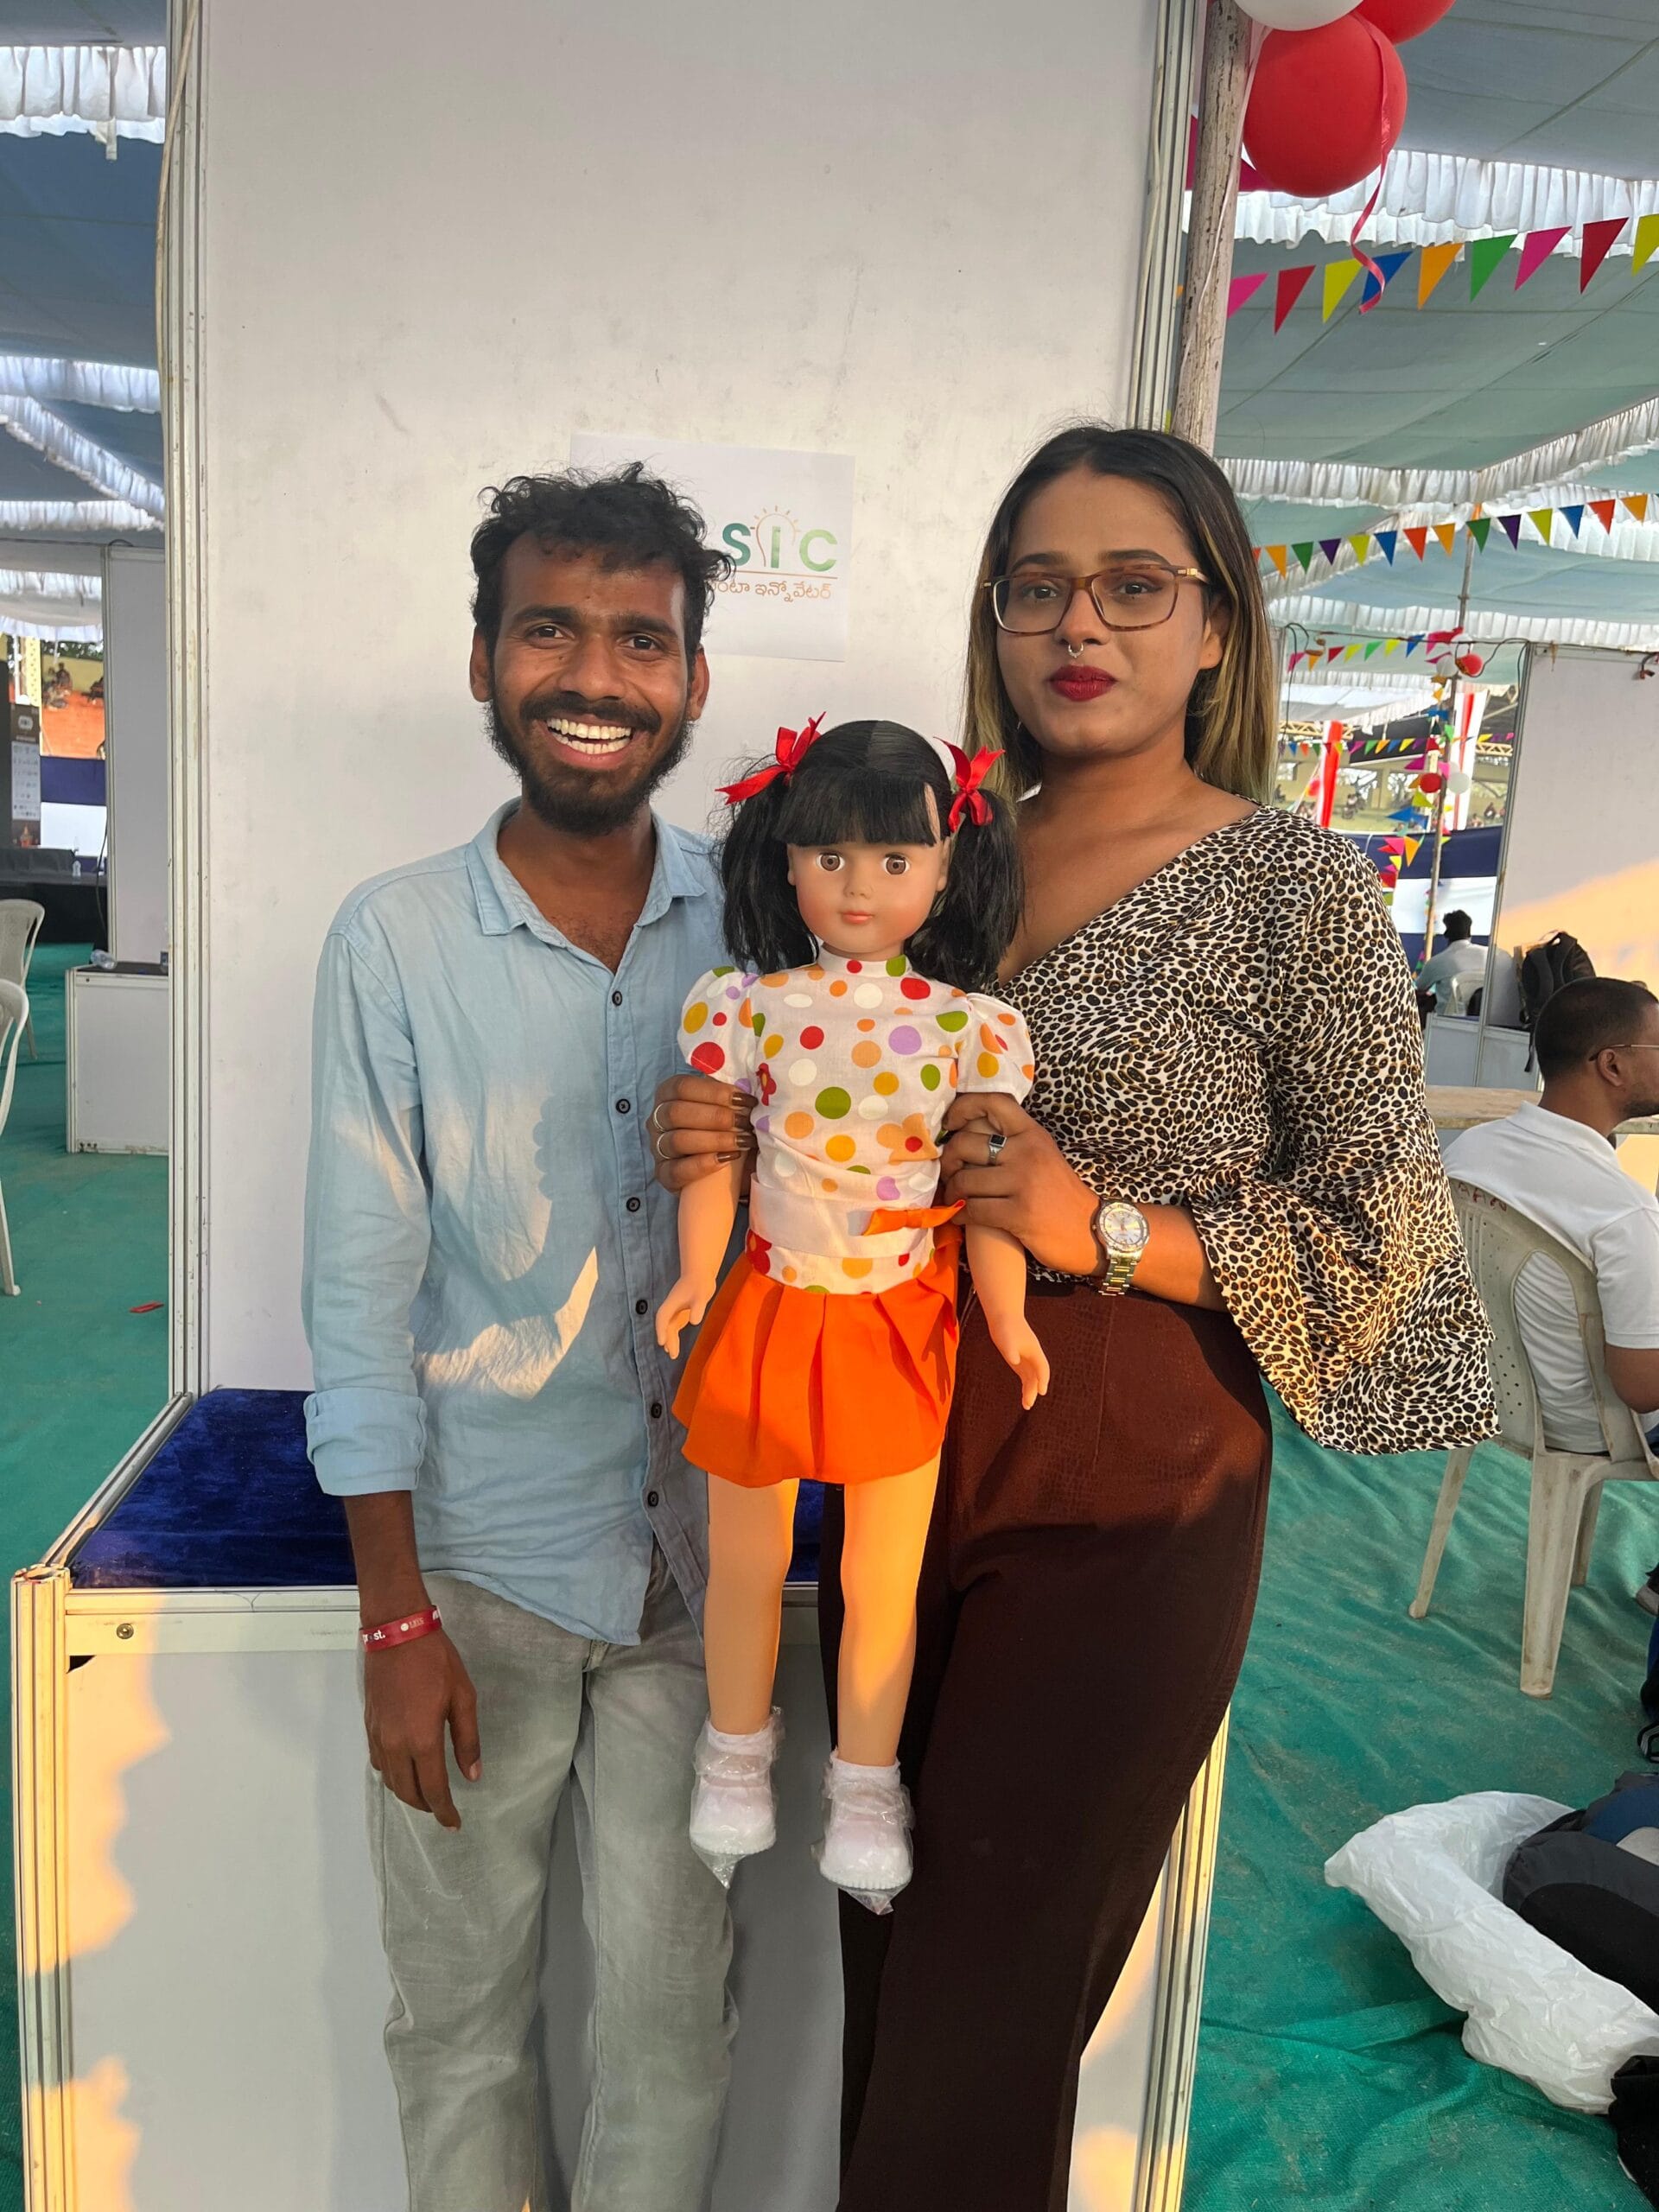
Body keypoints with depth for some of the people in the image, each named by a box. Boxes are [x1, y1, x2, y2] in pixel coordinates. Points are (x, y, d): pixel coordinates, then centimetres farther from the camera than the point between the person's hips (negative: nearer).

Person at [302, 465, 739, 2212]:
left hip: (704, 1553, 2)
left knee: (673, 2006, 16)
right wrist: (394, 1620, -5)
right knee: (459, 2004, 17)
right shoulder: (394, 939, -8)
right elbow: (362, 1292, -6)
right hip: (481, 1557, -1)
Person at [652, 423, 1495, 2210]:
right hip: (900, 1455, 5)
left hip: (1124, 1494, -4)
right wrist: (737, 1139, -7)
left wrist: (1107, 1226, -19)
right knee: (885, 1968, 20)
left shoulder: (1297, 886, -7)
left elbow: (1383, 1234, -7)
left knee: (982, 2016, 9)